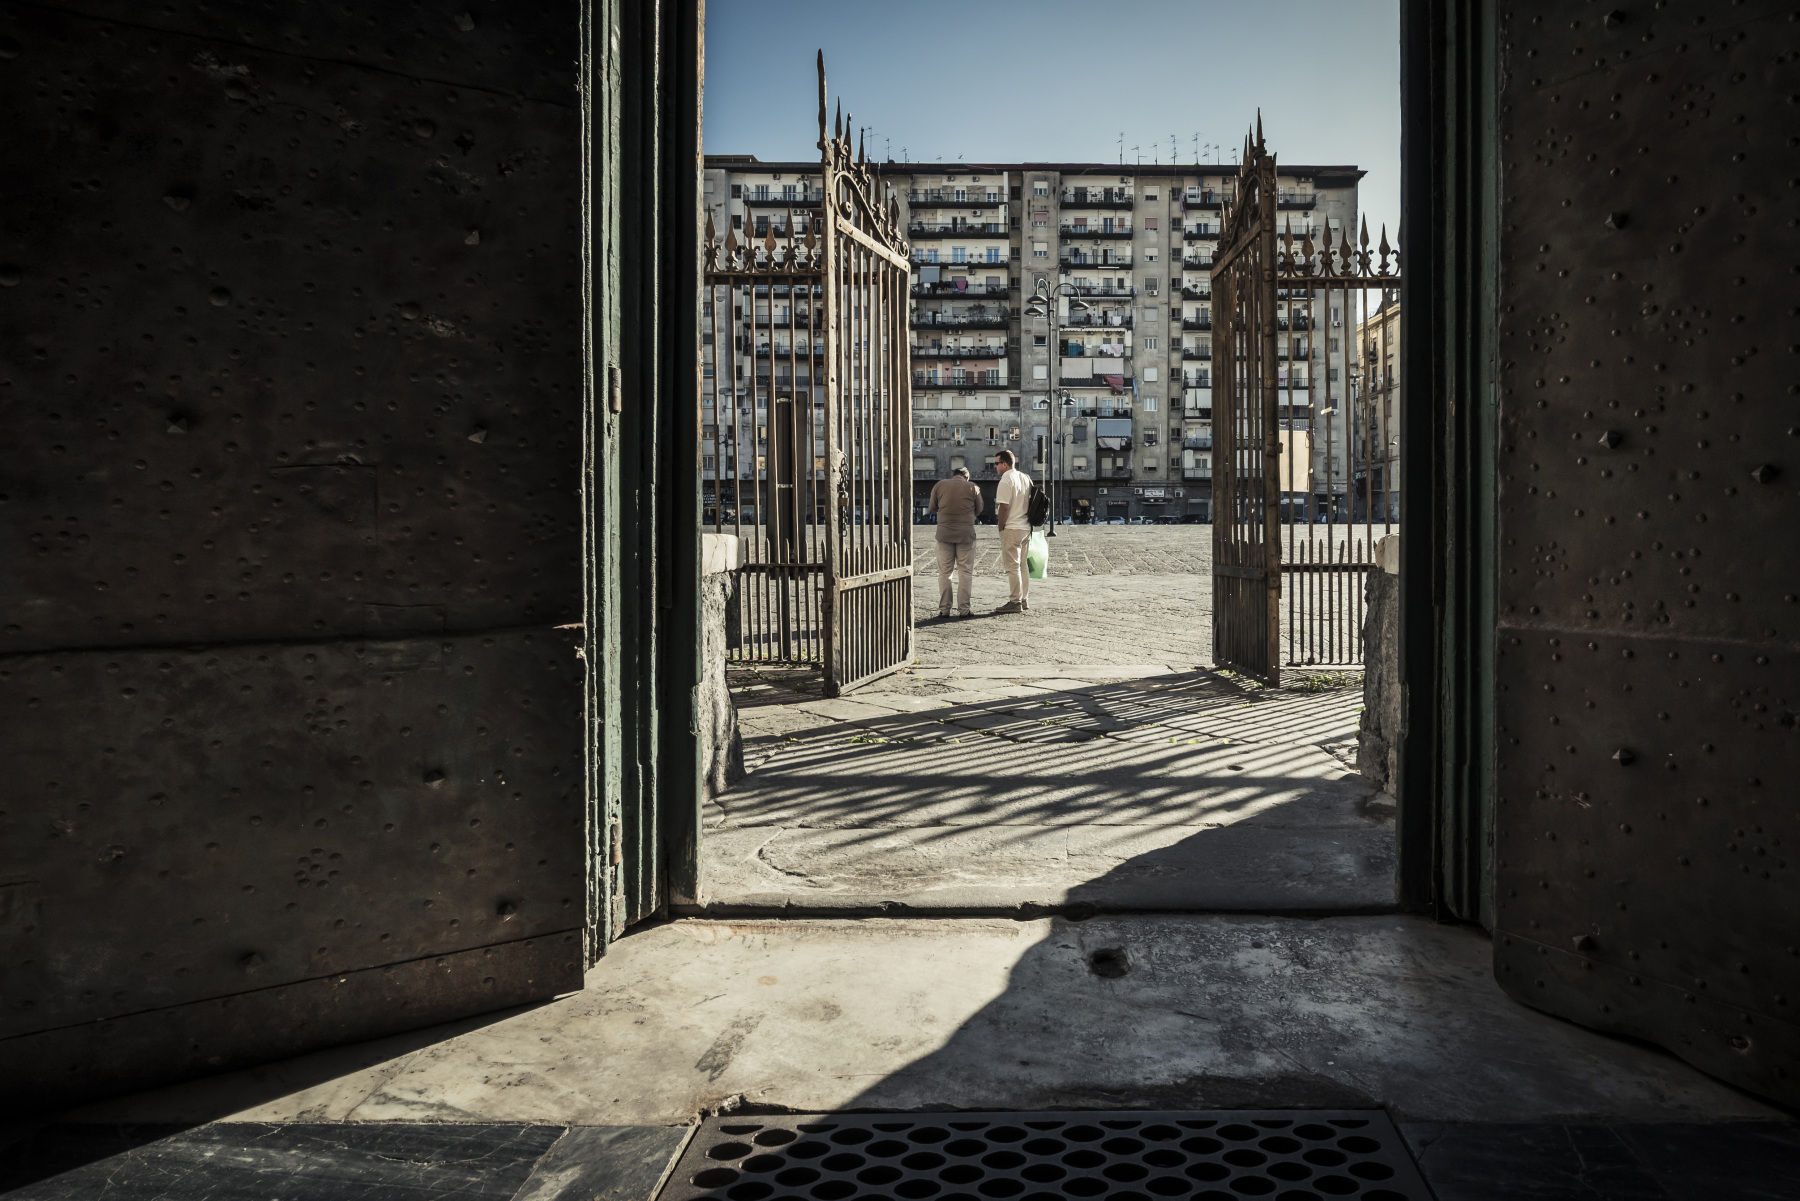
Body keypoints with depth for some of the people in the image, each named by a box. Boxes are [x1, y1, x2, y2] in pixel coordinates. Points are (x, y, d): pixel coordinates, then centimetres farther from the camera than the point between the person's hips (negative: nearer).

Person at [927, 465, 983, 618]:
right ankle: (963, 609, 2)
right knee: (966, 573, 5)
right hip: (966, 534, -1)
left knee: (944, 573, 7)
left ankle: (944, 609, 6)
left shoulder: (939, 485, 3)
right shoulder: (972, 487, 0)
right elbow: (978, 511, 7)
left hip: (944, 533, 1)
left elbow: (933, 508, 10)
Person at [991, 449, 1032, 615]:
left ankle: (1015, 602, -4)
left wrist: (1001, 527, -9)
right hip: (1025, 527, 9)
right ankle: (1023, 600, 18)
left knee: (1012, 566, -5)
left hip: (1011, 529, -9)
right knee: (1022, 565, 14)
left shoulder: (1006, 480, -14)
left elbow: (1004, 507, -19)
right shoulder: (1026, 478, 12)